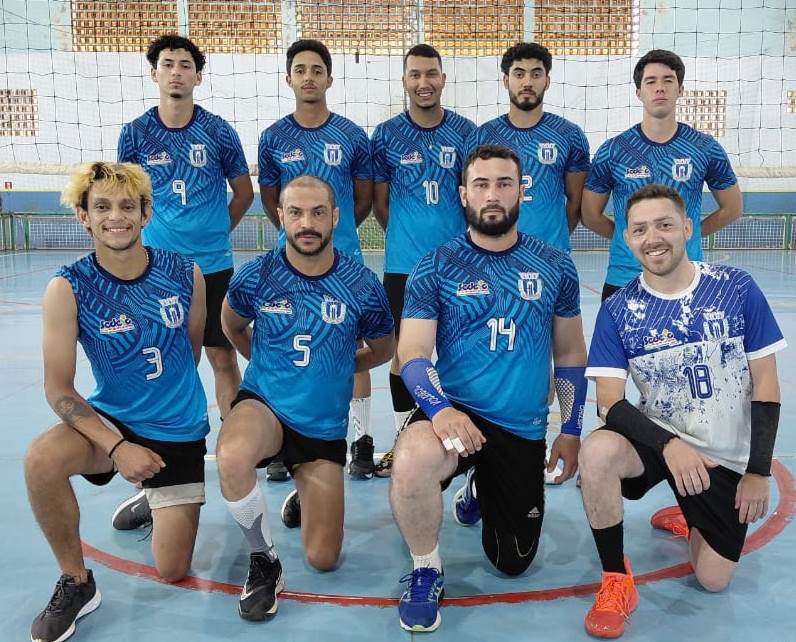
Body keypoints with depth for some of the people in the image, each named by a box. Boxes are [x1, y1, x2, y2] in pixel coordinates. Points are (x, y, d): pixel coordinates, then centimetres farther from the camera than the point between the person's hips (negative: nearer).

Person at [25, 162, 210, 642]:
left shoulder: (185, 273, -10)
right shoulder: (68, 288, -14)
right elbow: (58, 388, -15)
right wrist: (118, 447, -25)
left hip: (180, 432, 1)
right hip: (110, 422, 0)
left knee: (172, 571, 2)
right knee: (41, 459, -34)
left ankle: (163, 501, 37)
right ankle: (76, 584, -9)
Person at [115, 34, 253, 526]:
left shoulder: (219, 131, 0)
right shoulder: (136, 133, 3)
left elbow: (244, 192, 10)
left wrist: (213, 232, 10)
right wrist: (154, 233, 11)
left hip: (212, 266, -1)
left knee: (223, 358, 4)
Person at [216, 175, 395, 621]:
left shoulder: (363, 285, -11)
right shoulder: (255, 276, -11)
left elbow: (384, 350, 9)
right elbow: (232, 326, 13)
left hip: (325, 427, 1)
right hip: (263, 405, -1)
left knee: (323, 560, 3)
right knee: (232, 458, -39)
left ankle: (304, 495, 38)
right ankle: (264, 558, -10)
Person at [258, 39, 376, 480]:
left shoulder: (351, 135, 1)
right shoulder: (273, 138, 3)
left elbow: (364, 197, 9)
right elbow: (269, 200, 13)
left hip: (344, 258, -1)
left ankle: (362, 439, 14)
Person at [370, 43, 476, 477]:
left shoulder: (465, 132, 3)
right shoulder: (386, 135, 2)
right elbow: (380, 202, 9)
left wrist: (454, 236, 6)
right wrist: (406, 237, 10)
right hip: (403, 263, 0)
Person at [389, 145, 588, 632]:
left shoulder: (555, 267, 2)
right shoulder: (436, 268, -5)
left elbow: (570, 354, 9)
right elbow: (413, 354, -12)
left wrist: (571, 431, 7)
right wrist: (440, 408, -30)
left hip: (524, 430, 3)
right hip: (454, 413, -2)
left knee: (513, 564, 12)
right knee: (411, 462, -38)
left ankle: (480, 492, 45)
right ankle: (427, 570, -7)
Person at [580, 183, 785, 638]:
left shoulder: (737, 289, -10)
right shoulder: (617, 311, -10)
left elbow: (765, 386, -5)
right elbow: (610, 403, -15)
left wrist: (758, 470, -8)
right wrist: (668, 444, -32)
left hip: (726, 455, 1)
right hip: (657, 437, 0)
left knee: (714, 581, 2)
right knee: (597, 452, -34)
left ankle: (687, 520, 37)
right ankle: (617, 580, -12)